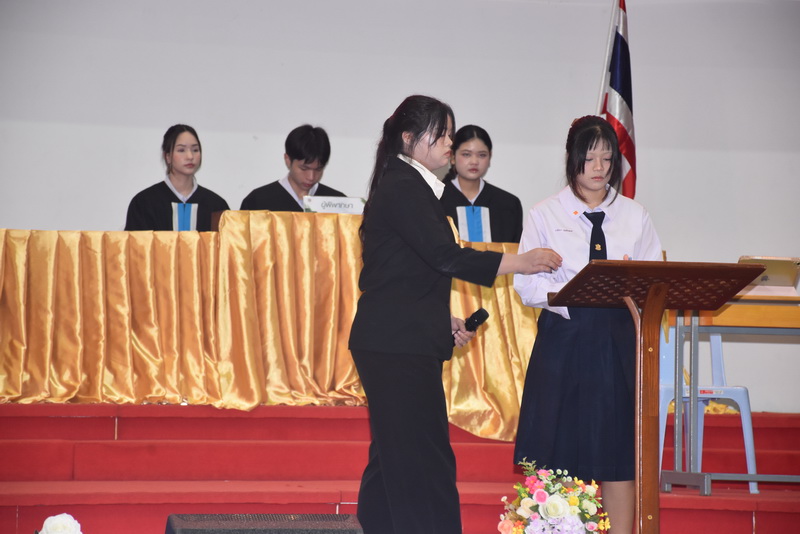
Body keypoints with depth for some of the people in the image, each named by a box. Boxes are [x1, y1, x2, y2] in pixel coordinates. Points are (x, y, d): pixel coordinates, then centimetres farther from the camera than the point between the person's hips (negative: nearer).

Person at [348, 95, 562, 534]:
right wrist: (519, 263, -17)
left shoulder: (408, 187, 19)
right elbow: (443, 255, -20)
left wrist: (445, 321, 13)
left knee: (395, 457, 10)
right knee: (425, 460, -11)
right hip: (399, 345, -10)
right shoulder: (402, 189, -12)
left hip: (402, 344, 10)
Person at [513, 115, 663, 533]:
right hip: (563, 340, -2)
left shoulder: (634, 216, 12)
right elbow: (527, 284, -4)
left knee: (619, 451, 1)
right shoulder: (546, 215, 5)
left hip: (618, 339, 2)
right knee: (560, 452, -2)